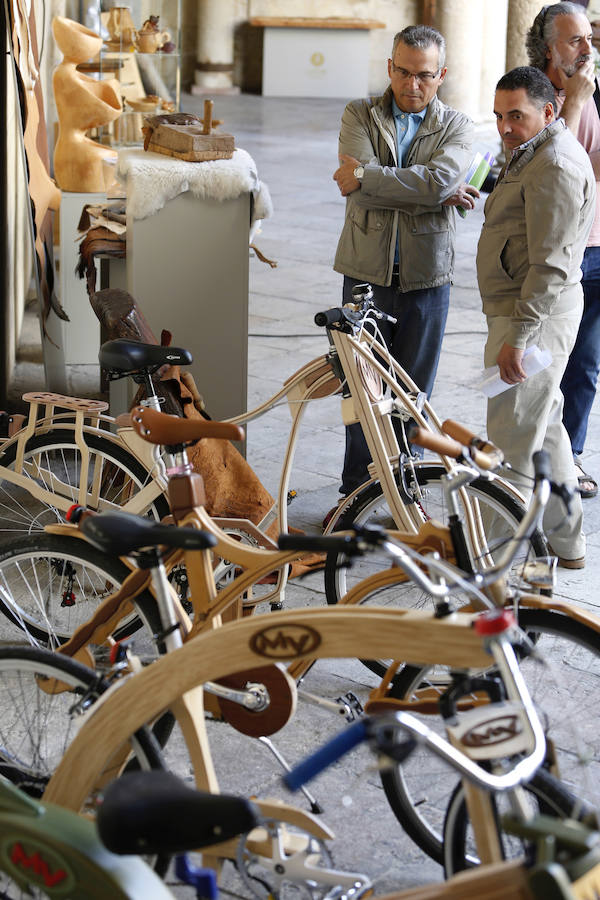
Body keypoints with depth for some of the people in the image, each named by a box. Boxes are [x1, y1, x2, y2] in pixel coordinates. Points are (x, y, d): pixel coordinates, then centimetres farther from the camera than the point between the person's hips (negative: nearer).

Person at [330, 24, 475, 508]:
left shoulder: (457, 127, 2)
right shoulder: (360, 115, 3)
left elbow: (440, 179, -19)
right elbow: (358, 184, -14)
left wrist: (367, 177, -17)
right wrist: (435, 194, -15)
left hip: (425, 277, 0)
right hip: (367, 272, 0)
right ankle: (357, 492, 19)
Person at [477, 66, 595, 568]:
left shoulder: (556, 164, -18)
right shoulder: (535, 153, 16)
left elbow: (551, 264, -24)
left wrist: (517, 335, -26)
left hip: (534, 316, -11)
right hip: (527, 311, 11)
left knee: (513, 439, -7)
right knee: (543, 424, 18)